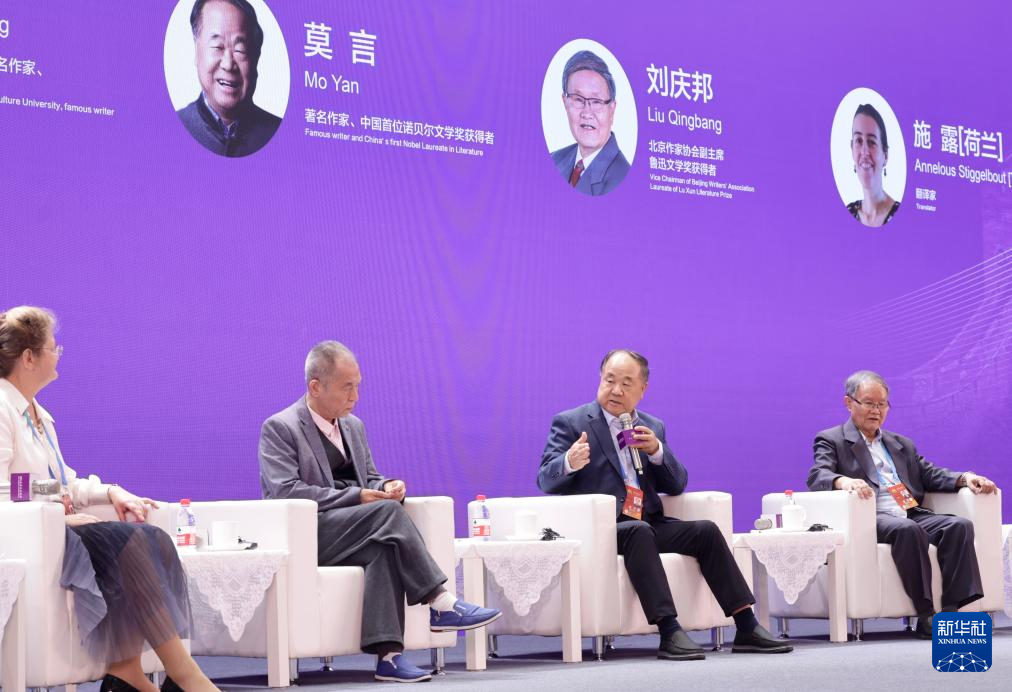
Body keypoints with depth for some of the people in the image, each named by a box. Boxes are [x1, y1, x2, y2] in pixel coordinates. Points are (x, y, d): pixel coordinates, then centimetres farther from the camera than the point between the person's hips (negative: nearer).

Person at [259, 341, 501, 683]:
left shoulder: (353, 426, 20)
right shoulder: (279, 428, -3)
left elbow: (368, 479, 26)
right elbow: (285, 492, -15)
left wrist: (384, 486, -2)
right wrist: (355, 497, -20)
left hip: (354, 534, 6)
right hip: (307, 536, -6)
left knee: (385, 549, -32)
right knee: (389, 511, -30)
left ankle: (387, 653, -41)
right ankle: (441, 605, -28)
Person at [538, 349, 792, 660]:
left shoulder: (653, 427, 19)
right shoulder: (570, 423, 4)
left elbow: (677, 486, 14)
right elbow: (545, 481, -6)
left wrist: (657, 451, -6)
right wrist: (569, 463, -29)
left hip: (649, 525, 5)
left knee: (706, 531, -17)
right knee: (639, 531, -35)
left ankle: (747, 628, -16)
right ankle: (669, 632, -40)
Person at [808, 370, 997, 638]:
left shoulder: (902, 444, 31)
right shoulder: (831, 440, 12)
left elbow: (931, 475, 22)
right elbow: (817, 477, -6)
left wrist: (964, 478, 0)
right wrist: (843, 481, -29)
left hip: (913, 515, 6)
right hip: (869, 519, -6)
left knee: (959, 525, -22)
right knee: (907, 529, -36)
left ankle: (952, 609, -29)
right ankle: (925, 617, -35)